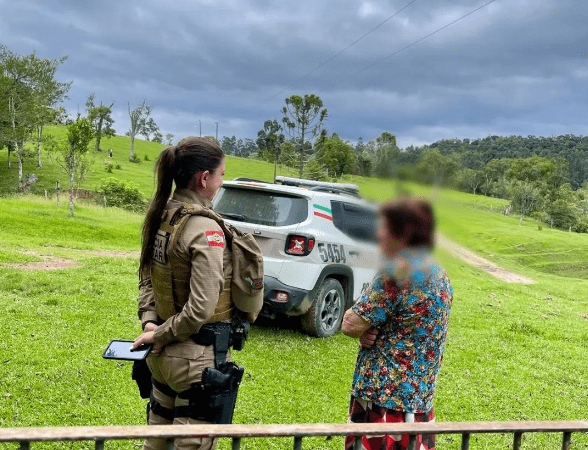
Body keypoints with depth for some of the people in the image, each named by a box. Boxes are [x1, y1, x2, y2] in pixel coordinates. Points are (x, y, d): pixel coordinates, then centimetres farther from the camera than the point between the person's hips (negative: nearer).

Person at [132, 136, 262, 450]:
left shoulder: (159, 216, 2)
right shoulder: (206, 231, -22)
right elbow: (200, 309, -25)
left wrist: (150, 321, 1)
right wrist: (159, 336, -11)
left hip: (163, 354, 8)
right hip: (197, 358, -8)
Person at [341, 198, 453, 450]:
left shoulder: (397, 274, -19)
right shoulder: (440, 276, 9)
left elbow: (349, 325, -16)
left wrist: (365, 330, 5)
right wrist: (369, 332, -3)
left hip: (383, 399, -8)